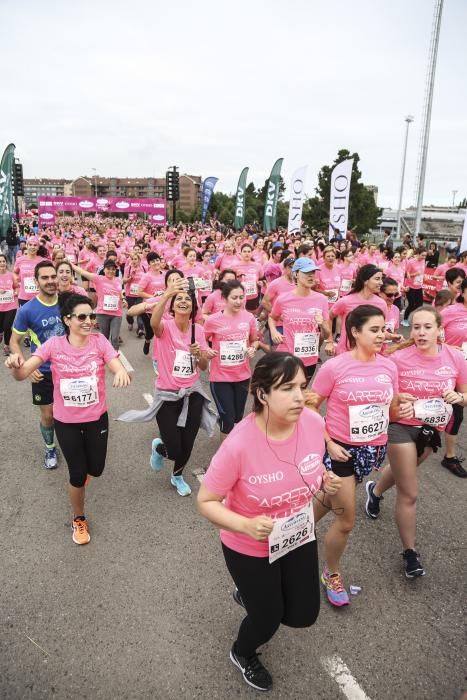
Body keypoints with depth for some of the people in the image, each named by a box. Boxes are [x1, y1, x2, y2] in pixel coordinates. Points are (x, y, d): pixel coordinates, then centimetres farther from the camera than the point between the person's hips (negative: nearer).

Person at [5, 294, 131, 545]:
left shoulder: (99, 341, -11)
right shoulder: (54, 344, -12)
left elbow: (117, 367, -24)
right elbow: (22, 374, -19)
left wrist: (121, 372, -49)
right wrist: (16, 365, -43)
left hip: (97, 418, 1)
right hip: (66, 422, -1)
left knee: (96, 469, 15)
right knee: (78, 476, 6)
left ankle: (84, 460, 55)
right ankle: (78, 519, 35)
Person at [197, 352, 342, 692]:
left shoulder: (314, 422, -20)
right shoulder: (239, 444, -35)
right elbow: (206, 502, -22)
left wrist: (326, 480, -16)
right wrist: (245, 525, -37)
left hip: (299, 537, 5)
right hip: (250, 548, -4)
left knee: (304, 615, 18)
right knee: (268, 620, 15)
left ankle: (252, 595, 50)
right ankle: (242, 654, 53)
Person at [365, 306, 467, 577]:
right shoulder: (399, 359, -19)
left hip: (432, 429, 5)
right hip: (402, 427, -4)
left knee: (402, 471, 31)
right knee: (409, 493, 2)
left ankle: (375, 490, 64)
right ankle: (410, 552, 22)